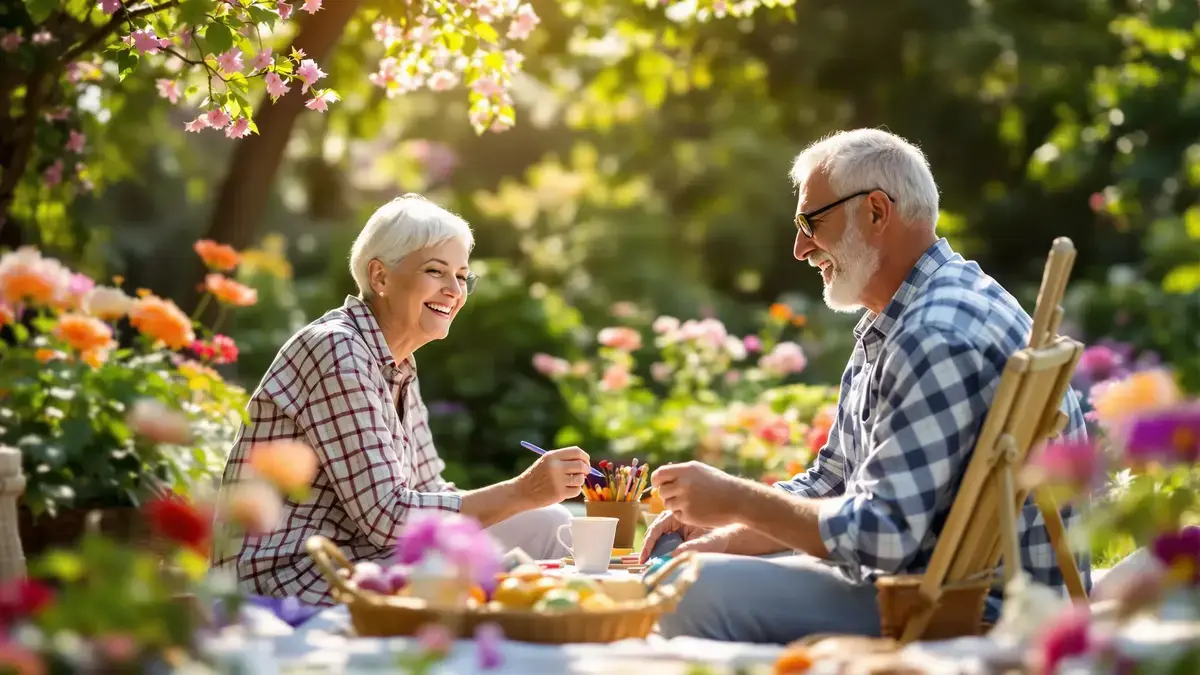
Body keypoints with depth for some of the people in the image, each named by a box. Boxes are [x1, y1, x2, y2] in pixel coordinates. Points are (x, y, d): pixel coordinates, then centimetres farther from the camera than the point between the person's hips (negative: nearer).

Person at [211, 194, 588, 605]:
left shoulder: (397, 365, 12)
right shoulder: (337, 351, -18)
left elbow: (427, 494, 11)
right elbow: (388, 518, -22)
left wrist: (532, 490, -4)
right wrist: (522, 492, -23)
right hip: (284, 582, -10)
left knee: (549, 524, 2)